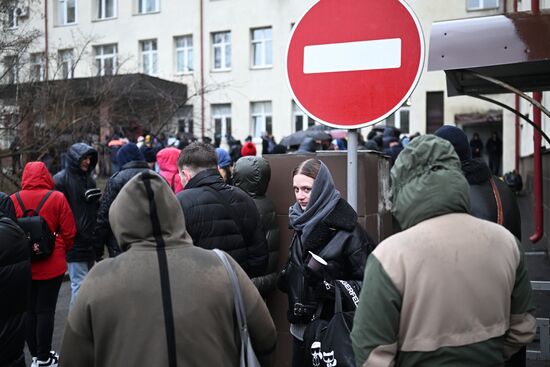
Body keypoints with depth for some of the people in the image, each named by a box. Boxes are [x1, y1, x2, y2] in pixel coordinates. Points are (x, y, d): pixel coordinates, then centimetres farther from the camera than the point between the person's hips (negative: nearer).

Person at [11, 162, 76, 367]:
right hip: (51, 265, -3)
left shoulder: (13, 200, -3)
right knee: (45, 310, 4)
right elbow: (69, 232, -8)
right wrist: (62, 251, 11)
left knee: (29, 310, 13)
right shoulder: (56, 198, -9)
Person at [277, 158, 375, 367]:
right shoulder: (302, 223, 5)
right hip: (301, 326, 6)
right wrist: (286, 278, 4)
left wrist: (333, 288, -27)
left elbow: (368, 283, -15)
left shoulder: (347, 229, -16)